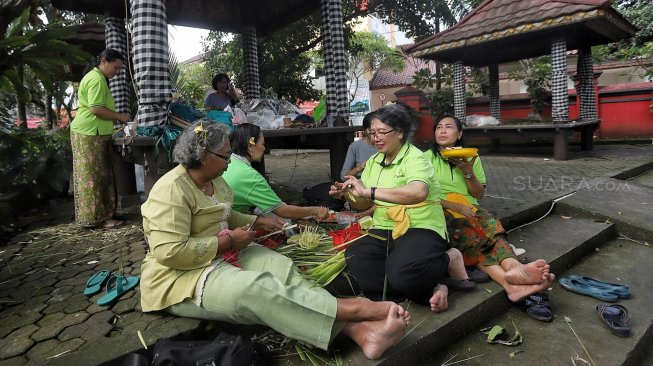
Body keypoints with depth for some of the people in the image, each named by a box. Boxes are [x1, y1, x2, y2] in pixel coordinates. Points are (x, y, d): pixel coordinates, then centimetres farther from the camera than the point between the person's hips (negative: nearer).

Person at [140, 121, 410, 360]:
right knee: (258, 289, -33)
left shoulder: (214, 180, 10)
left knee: (281, 268, -20)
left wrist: (256, 221, 13)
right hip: (181, 277, -7)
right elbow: (170, 252, -28)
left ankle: (357, 331, -35)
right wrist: (229, 241, -22)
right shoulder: (172, 191, -19)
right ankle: (354, 310, -32)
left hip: (222, 256, 8)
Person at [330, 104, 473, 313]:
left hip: (420, 228, -6)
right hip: (384, 230, 6)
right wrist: (348, 193, -6)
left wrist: (368, 191, -31)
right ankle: (430, 289, -15)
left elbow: (418, 193, -32)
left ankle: (449, 260, 0)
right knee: (355, 258, -24)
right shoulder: (373, 162, 13)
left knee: (402, 274, -34)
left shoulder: (415, 159, -9)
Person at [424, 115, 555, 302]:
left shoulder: (471, 157, 17)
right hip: (440, 210, -3)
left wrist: (468, 173, -4)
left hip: (469, 209, 3)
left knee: (493, 227, -31)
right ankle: (509, 282, -52)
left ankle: (515, 267, -58)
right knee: (470, 238, -33)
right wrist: (454, 205, -16)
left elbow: (479, 194, 14)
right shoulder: (428, 157, 8)